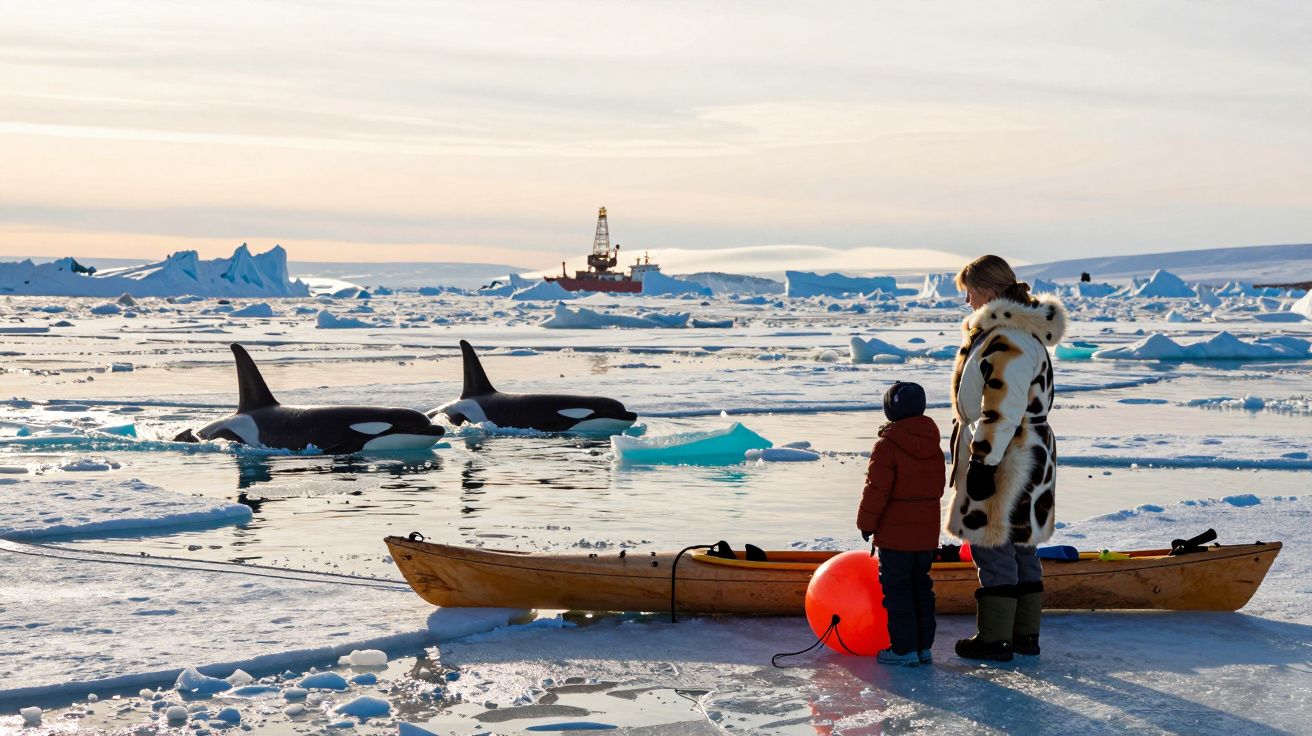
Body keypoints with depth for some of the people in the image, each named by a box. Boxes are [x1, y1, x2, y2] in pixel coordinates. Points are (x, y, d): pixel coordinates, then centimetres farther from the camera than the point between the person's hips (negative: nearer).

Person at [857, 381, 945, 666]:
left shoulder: (887, 445, -15)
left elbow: (876, 489, -16)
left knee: (896, 587, -1)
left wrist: (867, 522, -5)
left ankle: (904, 648, -1)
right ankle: (923, 645, 18)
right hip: (927, 531, 7)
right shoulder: (933, 445, 7)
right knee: (921, 585, 15)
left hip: (895, 532, -7)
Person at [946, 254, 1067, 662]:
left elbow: (1001, 412, -24)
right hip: (1030, 456, 11)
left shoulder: (1006, 341, -20)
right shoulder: (1025, 332, 15)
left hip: (1004, 462, -11)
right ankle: (1024, 634, 22)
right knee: (1019, 546, 15)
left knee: (993, 548, -3)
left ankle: (994, 638, 4)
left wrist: (983, 462, -21)